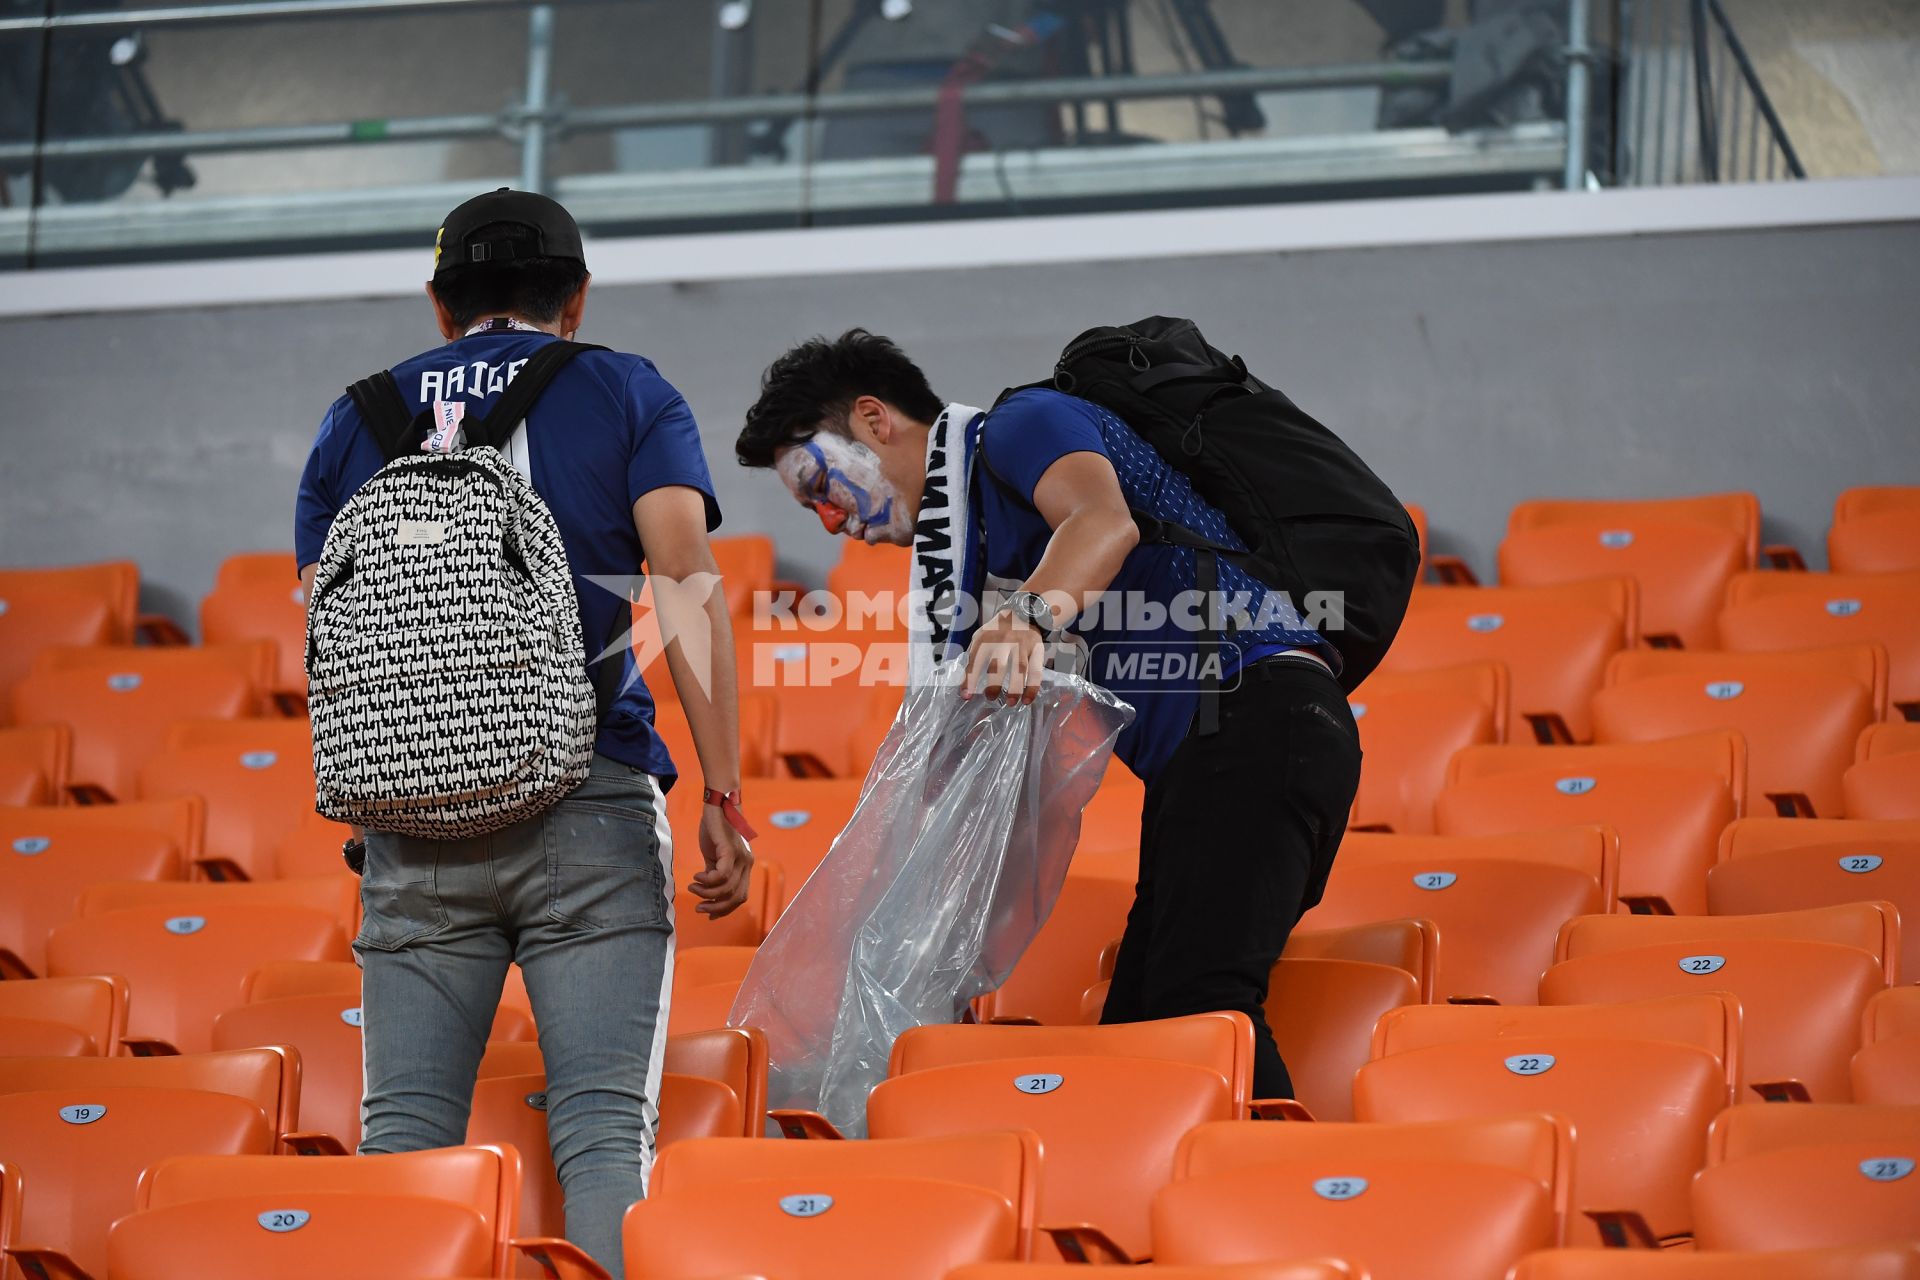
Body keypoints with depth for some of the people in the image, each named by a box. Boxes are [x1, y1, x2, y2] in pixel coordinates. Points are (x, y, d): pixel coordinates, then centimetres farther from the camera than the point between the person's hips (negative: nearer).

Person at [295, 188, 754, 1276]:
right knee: (605, 1120, -6)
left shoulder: (359, 417, 18)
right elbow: (686, 585, -3)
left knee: (405, 1129, 3)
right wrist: (725, 798, -4)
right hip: (591, 810, -2)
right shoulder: (628, 396, 10)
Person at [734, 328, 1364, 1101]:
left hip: (1256, 716, -11)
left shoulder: (1022, 425, 1)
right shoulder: (960, 550, 27)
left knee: (1199, 1003, -26)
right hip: (1191, 760, 11)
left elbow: (1105, 521, -22)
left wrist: (1030, 618, -40)